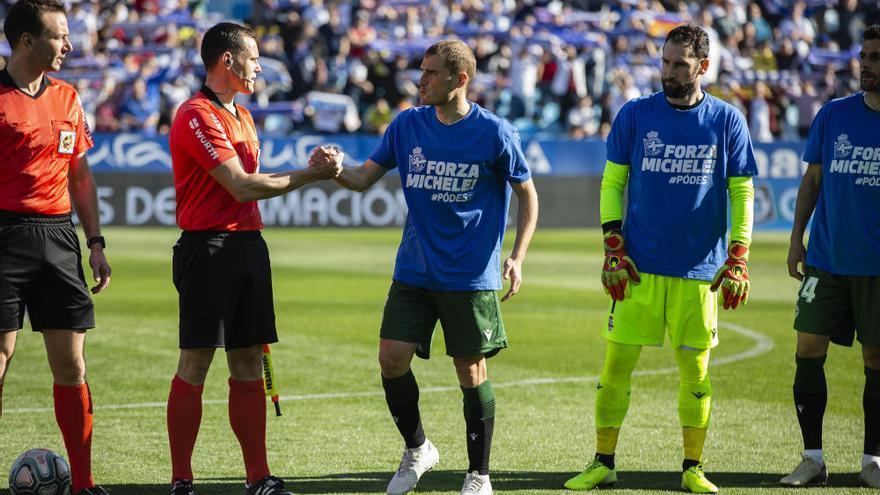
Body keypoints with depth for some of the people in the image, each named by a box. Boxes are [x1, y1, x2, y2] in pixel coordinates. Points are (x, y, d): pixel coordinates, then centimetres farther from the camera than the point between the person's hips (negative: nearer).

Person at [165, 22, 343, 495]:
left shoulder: (241, 115, 19)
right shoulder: (197, 116, -12)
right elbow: (242, 186, -17)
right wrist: (310, 175, -12)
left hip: (249, 245, 9)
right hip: (208, 249, -9)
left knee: (248, 367, 8)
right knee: (195, 366, -4)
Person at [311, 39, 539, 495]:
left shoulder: (494, 133, -9)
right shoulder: (407, 124, 2)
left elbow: (527, 195, 0)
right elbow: (365, 177, 6)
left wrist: (517, 258, -9)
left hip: (470, 277, -4)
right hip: (414, 271, 4)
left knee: (471, 372, 1)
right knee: (391, 358, -3)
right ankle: (417, 449, 21)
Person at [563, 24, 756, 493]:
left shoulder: (727, 120, 2)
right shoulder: (635, 115, 2)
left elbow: (741, 192, 5)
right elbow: (612, 182, 6)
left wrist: (737, 259, -2)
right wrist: (613, 248, -3)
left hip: (700, 269, 0)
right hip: (639, 265, 0)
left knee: (695, 370, 4)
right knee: (617, 363, 0)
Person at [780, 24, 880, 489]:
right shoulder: (833, 115, 3)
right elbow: (812, 179, 11)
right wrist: (796, 238, 6)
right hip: (826, 259, 2)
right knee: (808, 352, -1)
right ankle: (812, 458, 9)